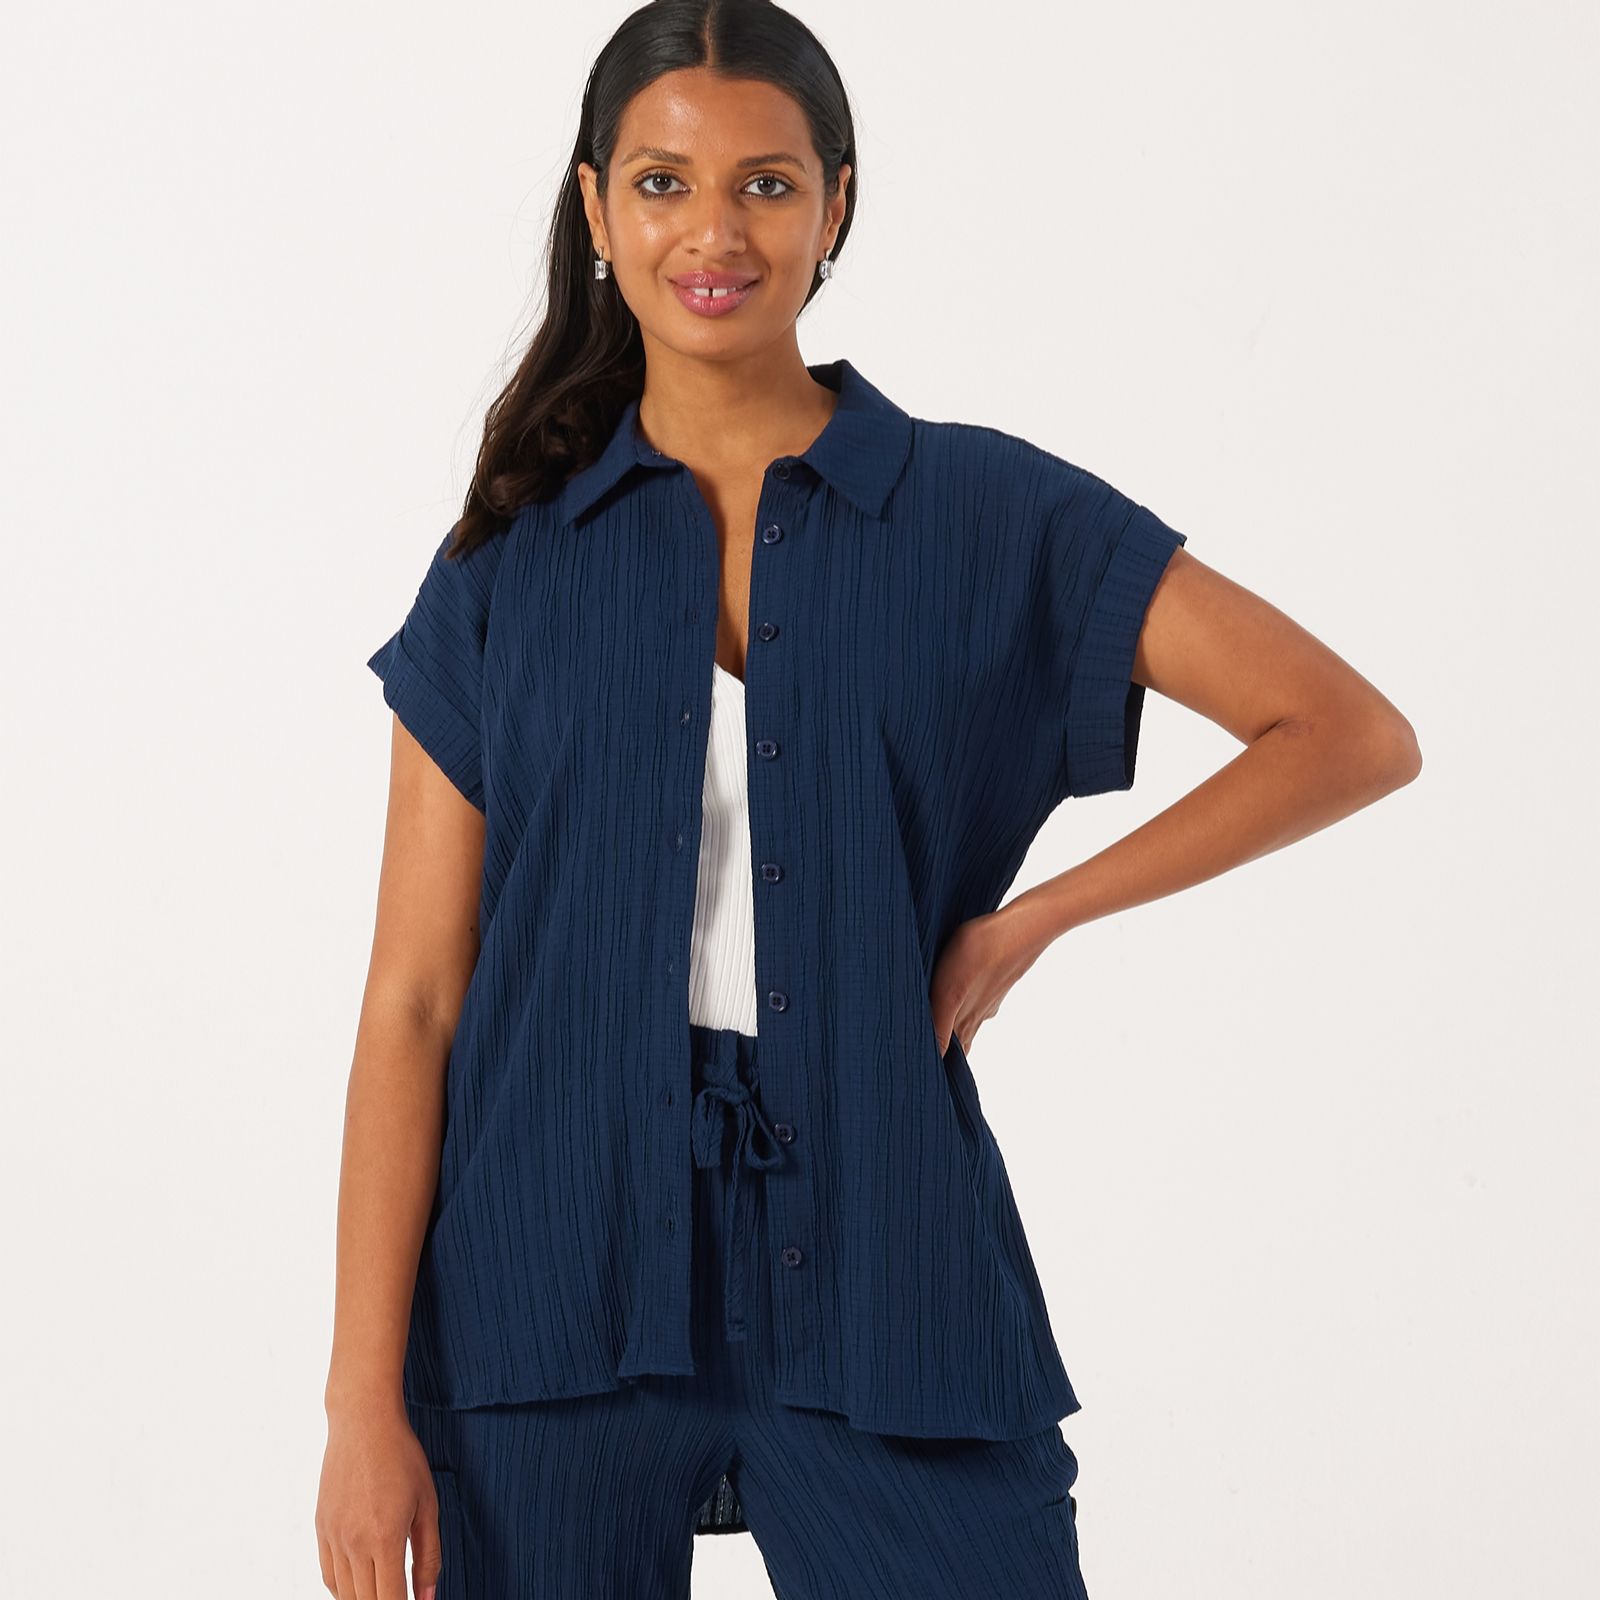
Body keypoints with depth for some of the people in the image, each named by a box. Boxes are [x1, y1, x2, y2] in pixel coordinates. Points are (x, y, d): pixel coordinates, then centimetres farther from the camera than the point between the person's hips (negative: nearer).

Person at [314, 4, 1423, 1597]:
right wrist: (367, 1398, -6)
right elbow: (413, 1000, 2)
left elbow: (1352, 733, 4)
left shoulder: (992, 515, 4)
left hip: (876, 1283, 0)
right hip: (554, 1276, 1)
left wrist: (1028, 920, -2)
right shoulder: (509, 571, 5)